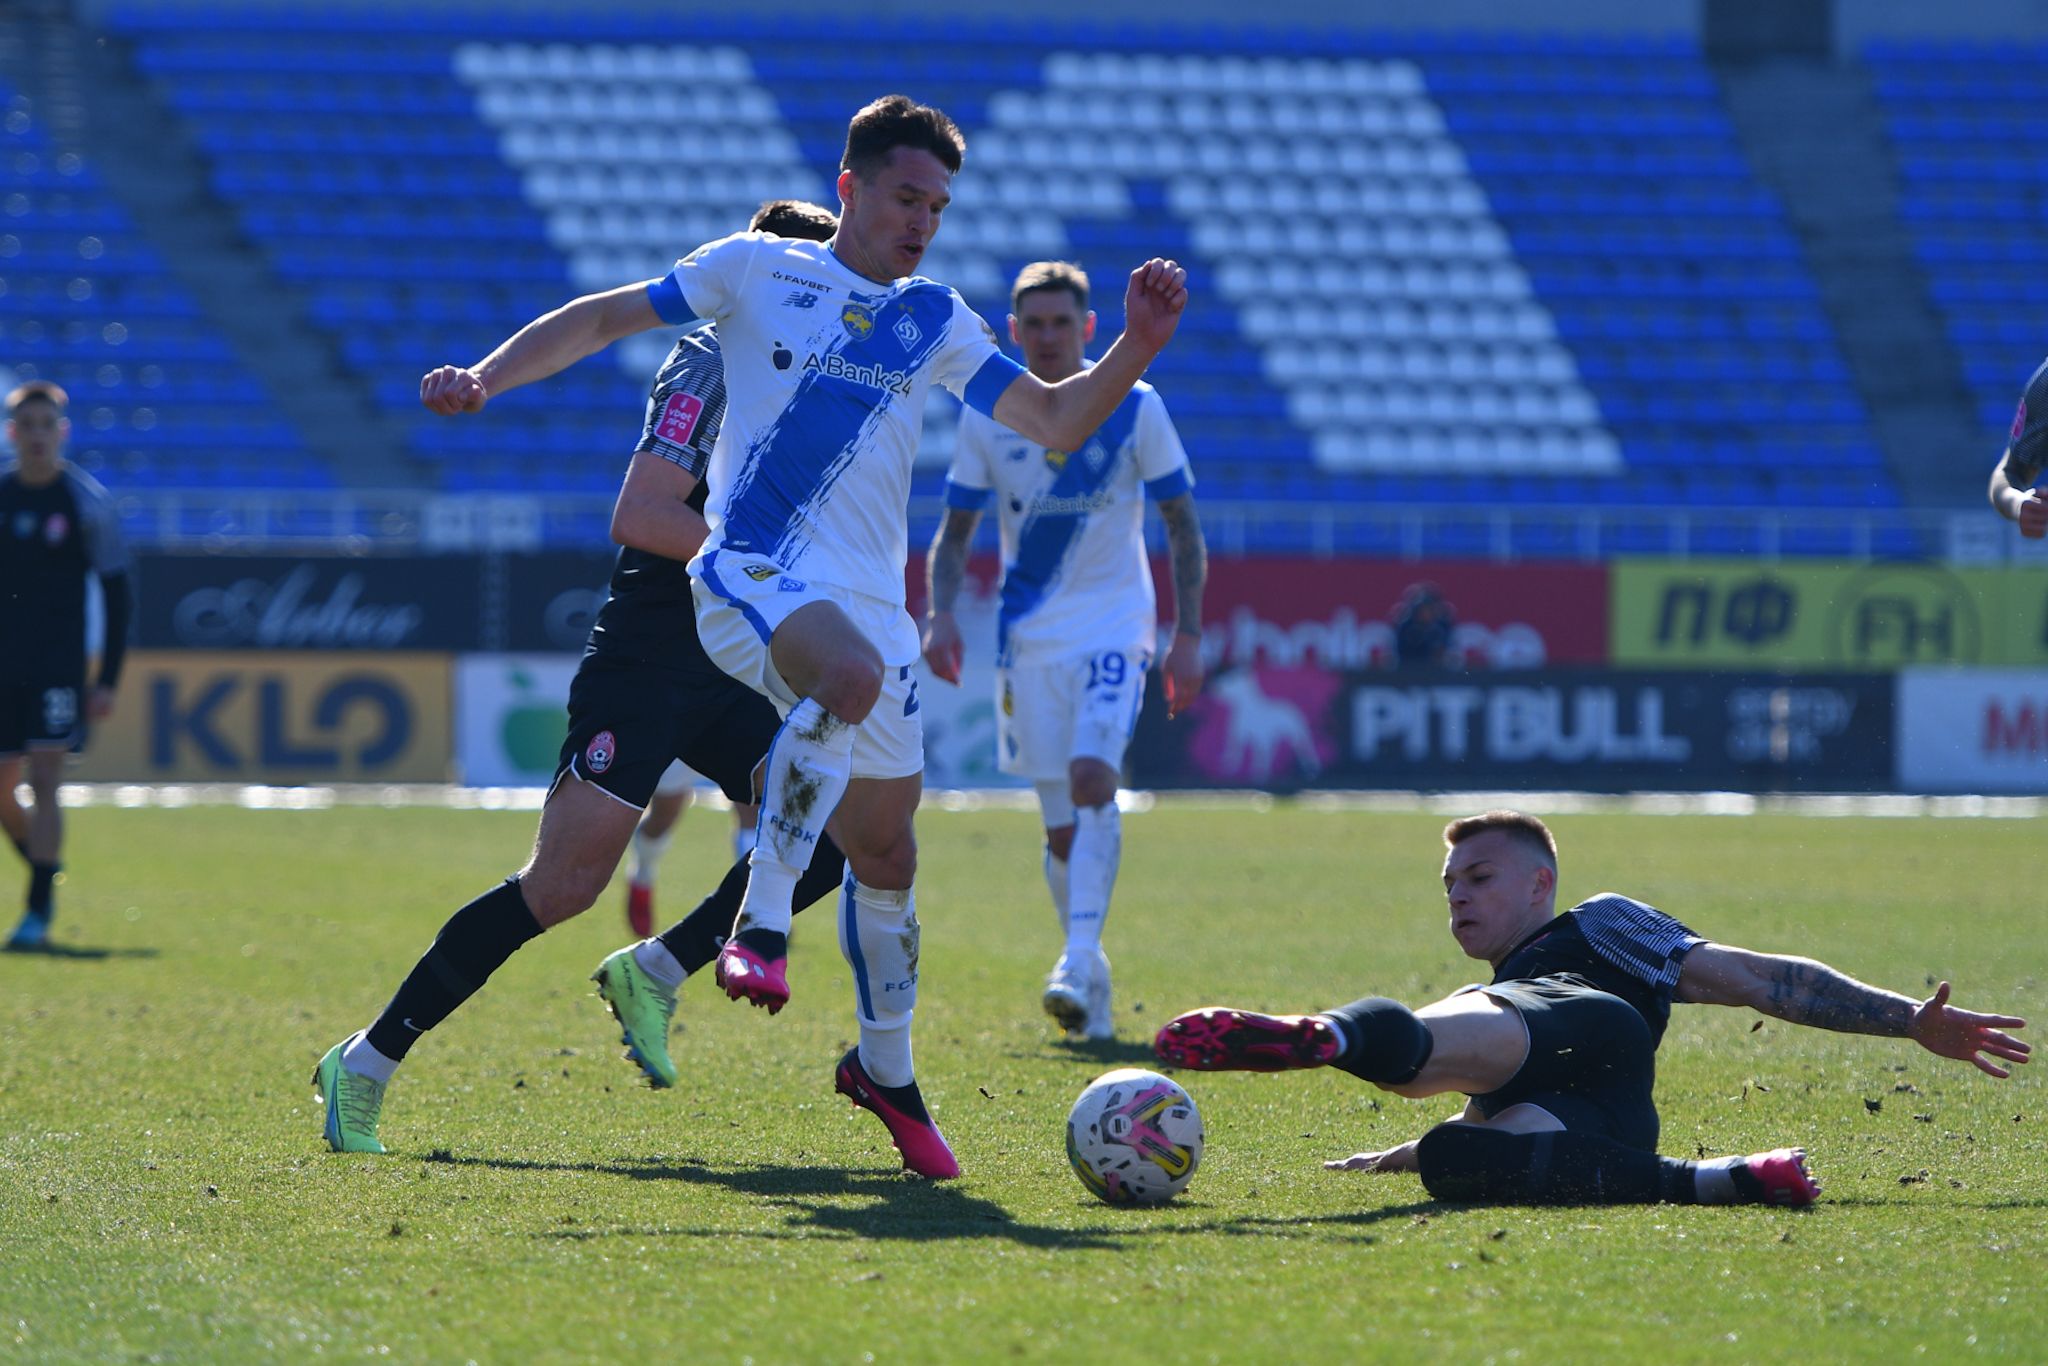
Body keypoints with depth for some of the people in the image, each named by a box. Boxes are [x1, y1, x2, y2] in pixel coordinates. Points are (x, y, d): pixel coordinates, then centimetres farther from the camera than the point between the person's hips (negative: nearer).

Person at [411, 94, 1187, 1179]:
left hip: (870, 603, 5)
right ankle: (760, 924, -31)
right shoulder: (755, 270, 7)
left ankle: (884, 1067, 29)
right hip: (751, 575, -5)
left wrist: (1135, 351, -2)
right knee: (851, 676, -38)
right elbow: (605, 319, 11)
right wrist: (484, 377, -1)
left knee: (884, 849, 10)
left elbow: (1054, 423, 14)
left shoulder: (936, 322, 16)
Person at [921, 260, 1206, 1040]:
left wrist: (1187, 635, -4)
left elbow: (1183, 528, 2)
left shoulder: (1135, 410, -4)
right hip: (1029, 638, 3)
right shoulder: (987, 419, 2)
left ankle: (1078, 960, -32)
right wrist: (942, 615, -8)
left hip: (1115, 626, -3)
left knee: (1093, 774, -26)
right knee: (1060, 826, 4)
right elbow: (956, 532, 9)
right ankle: (1089, 984, 17)